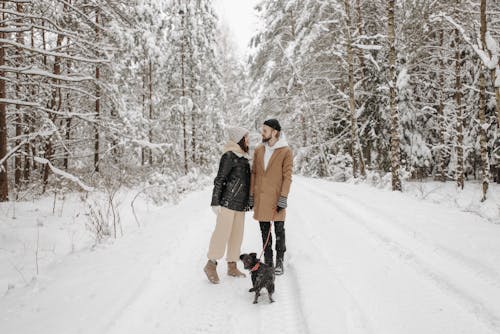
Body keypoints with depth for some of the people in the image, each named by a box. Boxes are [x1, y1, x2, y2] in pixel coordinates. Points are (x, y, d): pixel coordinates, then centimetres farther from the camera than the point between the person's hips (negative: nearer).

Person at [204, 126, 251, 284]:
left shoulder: (243, 157, 14)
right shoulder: (229, 156, -10)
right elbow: (219, 179, -11)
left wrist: (247, 202, 20)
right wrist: (215, 202, -14)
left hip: (240, 204, 8)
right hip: (228, 201, -8)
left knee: (237, 234, 10)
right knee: (222, 233, -6)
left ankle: (232, 267, 20)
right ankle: (211, 265, 8)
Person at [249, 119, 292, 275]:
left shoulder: (286, 152, -6)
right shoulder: (258, 150, 6)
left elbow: (287, 177, -8)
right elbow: (253, 174, 9)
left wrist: (283, 199, -13)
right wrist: (251, 196, 6)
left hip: (276, 198, -4)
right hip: (260, 198, 4)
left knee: (279, 230, 6)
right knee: (264, 231, 11)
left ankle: (279, 261, 20)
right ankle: (268, 261, 22)